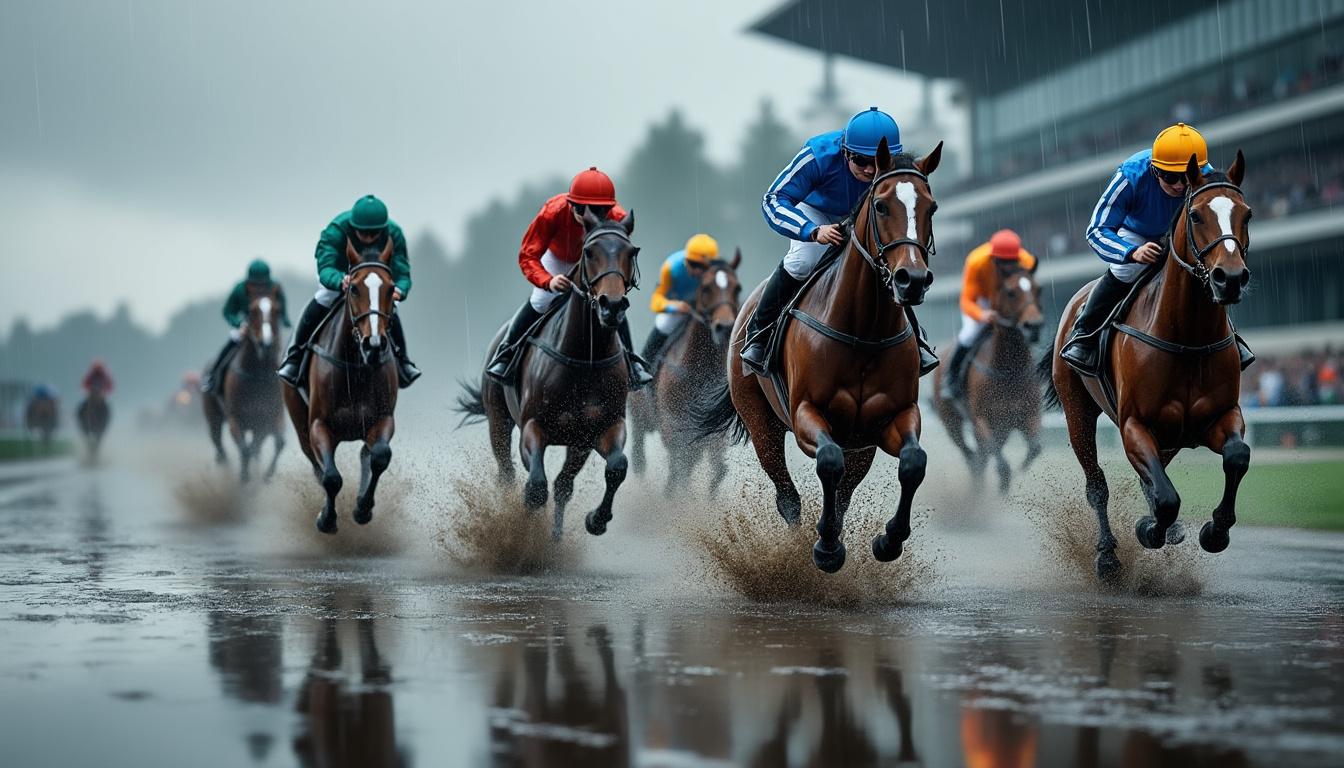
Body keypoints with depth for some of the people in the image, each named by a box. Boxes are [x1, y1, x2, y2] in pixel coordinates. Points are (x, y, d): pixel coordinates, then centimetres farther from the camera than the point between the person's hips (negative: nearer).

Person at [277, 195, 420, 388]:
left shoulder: (393, 234, -32)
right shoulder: (336, 230, -39)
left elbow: (402, 274, -34)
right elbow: (325, 270, -48)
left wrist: (400, 290, -60)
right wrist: (341, 281, -73)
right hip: (337, 276, -2)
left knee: (390, 311, -16)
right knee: (321, 302, -27)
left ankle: (402, 360, 9)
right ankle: (294, 357, -13)